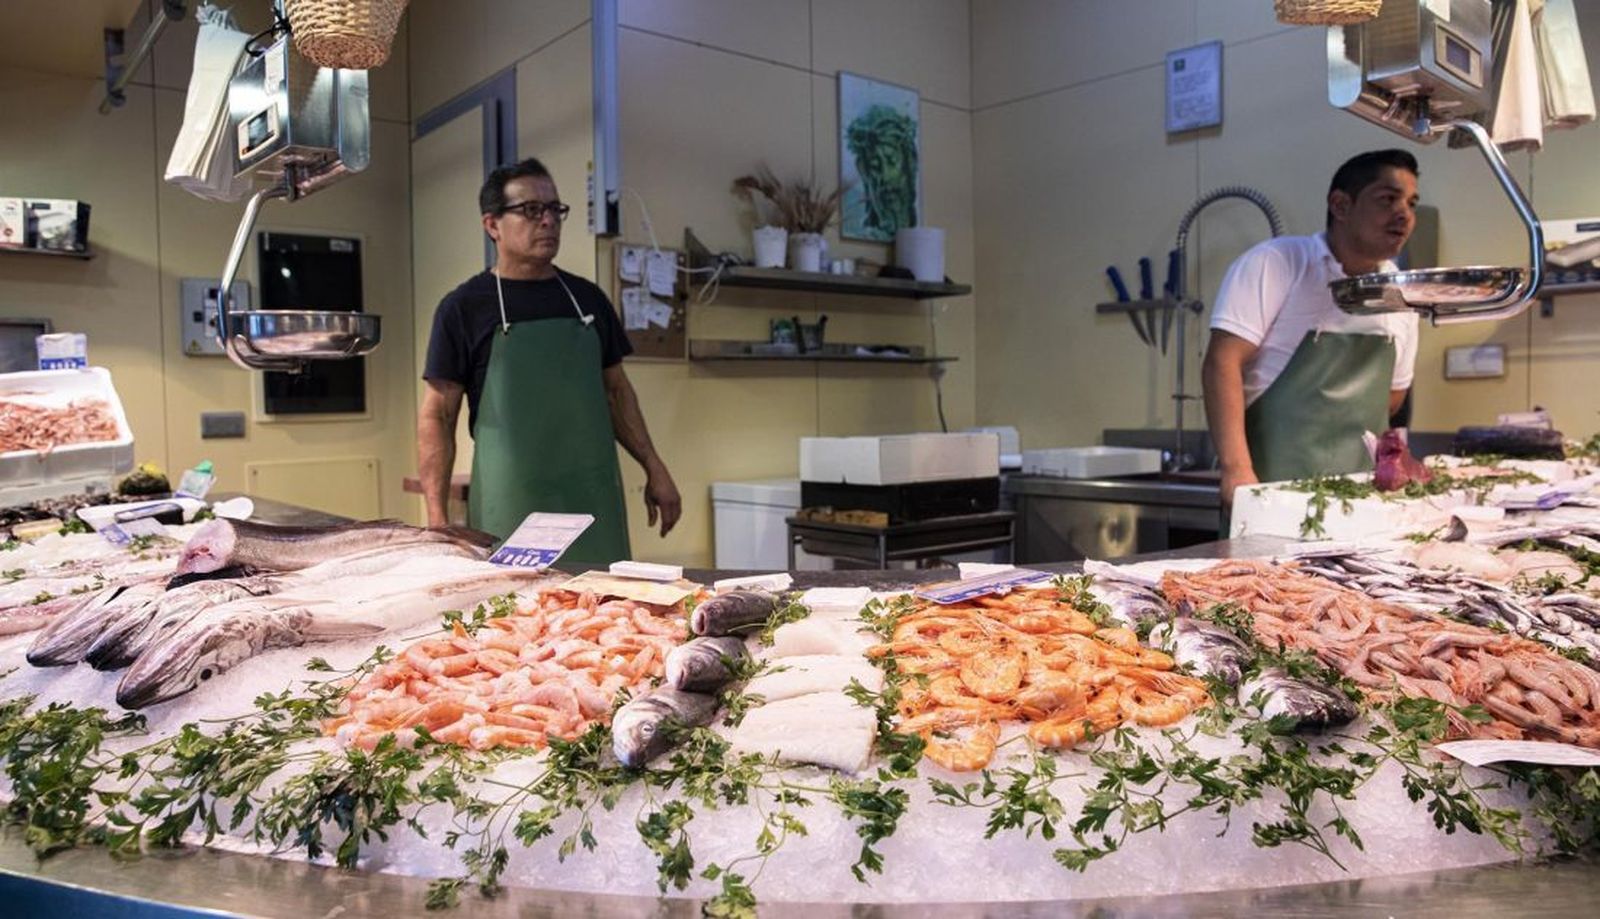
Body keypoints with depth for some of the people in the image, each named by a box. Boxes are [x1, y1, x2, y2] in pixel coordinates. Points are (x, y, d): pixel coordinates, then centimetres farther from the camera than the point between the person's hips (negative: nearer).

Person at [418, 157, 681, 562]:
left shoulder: (587, 298, 11)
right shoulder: (463, 307, 1)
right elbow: (437, 416, -1)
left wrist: (654, 469, 9)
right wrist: (437, 517, -10)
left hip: (595, 499, 3)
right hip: (511, 509, -3)